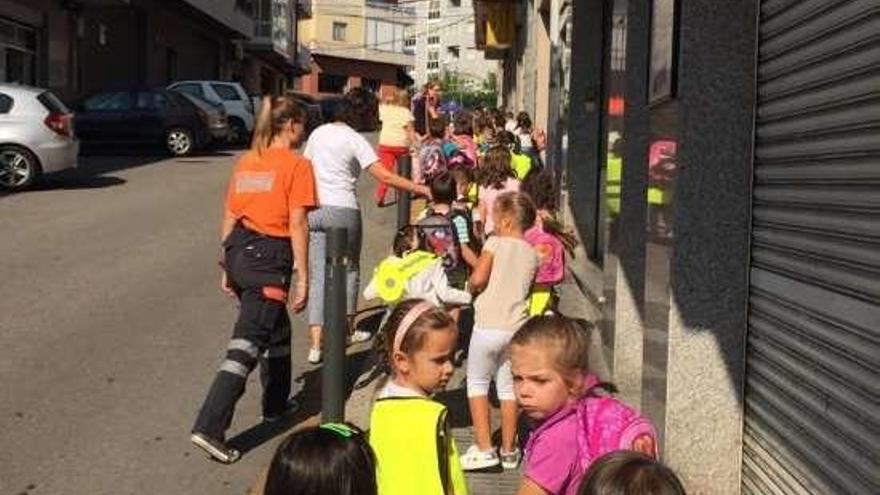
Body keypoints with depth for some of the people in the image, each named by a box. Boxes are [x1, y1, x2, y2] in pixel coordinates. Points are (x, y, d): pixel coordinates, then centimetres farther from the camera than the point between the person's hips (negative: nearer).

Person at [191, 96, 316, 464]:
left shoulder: (245, 163, 12)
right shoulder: (297, 165, -7)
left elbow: (230, 219, 13)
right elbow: (297, 226, -12)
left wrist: (228, 267, 20)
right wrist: (302, 277, -9)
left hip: (239, 251, 8)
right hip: (270, 258, -8)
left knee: (276, 330, 25)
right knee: (247, 344, -7)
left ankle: (277, 404, 40)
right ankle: (209, 428, -12)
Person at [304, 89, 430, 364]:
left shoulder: (317, 134, 10)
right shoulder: (354, 139, -6)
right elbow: (385, 176, -14)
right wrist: (422, 189, -13)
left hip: (315, 210, 4)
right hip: (343, 210, -4)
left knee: (318, 274, 4)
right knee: (349, 269, 16)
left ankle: (316, 344, -2)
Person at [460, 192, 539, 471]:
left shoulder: (495, 243, -7)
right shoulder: (532, 254, 8)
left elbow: (478, 279, -15)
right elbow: (525, 288, 12)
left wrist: (470, 285, 5)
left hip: (488, 325, -5)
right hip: (517, 326, 5)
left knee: (477, 384, 8)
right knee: (508, 387, 15)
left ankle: (483, 449, 3)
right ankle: (508, 451, 20)